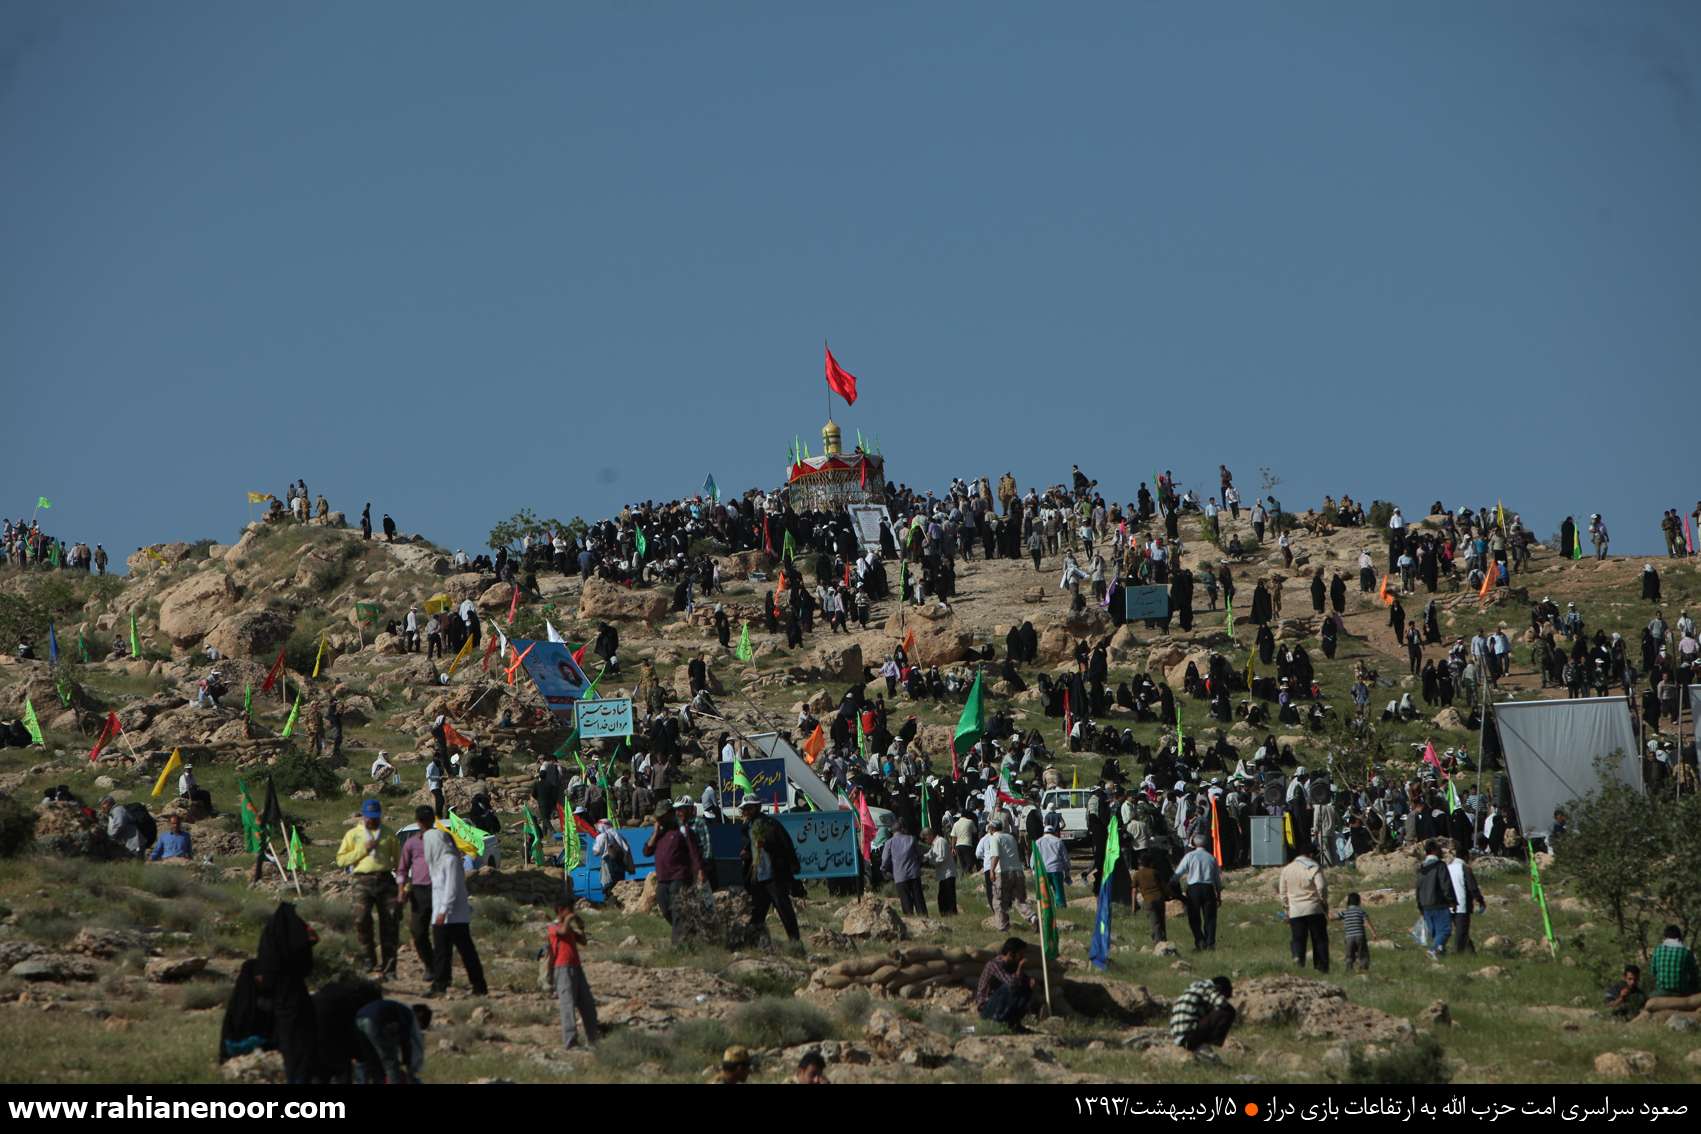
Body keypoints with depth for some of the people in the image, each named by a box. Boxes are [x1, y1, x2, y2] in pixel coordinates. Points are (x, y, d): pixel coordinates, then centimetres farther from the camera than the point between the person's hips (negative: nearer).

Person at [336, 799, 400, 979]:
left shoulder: (387, 834, 14)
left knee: (389, 923, -1)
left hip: (385, 881, 1)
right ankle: (369, 958, -3)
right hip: (363, 882, -1)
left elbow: (397, 859, 20)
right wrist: (362, 850, -7)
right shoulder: (353, 834, 11)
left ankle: (389, 967, 4)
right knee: (361, 919, -19)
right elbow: (341, 860, 4)